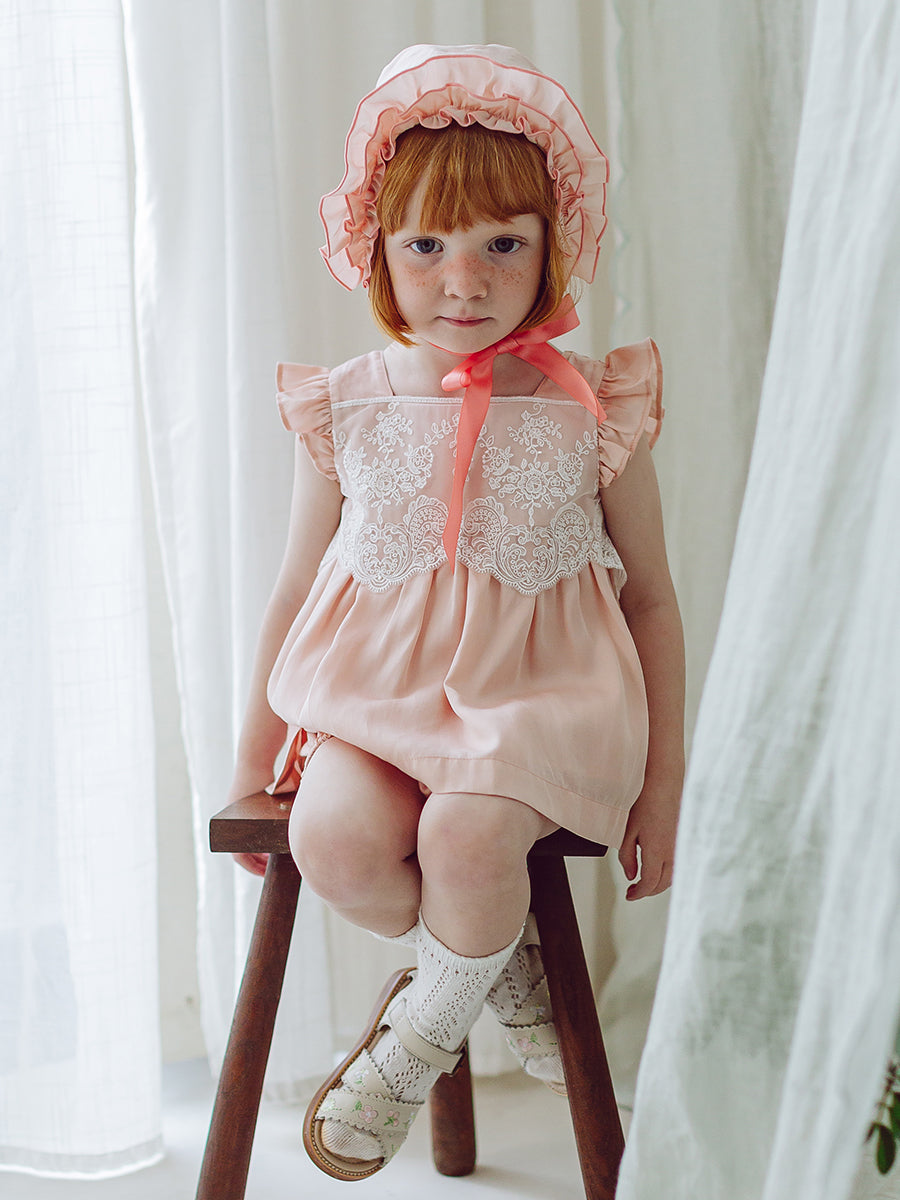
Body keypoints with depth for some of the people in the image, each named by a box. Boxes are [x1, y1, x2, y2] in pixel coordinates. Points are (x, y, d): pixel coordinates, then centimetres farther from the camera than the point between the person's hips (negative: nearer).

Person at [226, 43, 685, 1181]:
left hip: (539, 692, -2)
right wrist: (252, 757, 15)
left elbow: (650, 597, 7)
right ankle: (496, 956, 5)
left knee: (465, 834, -31)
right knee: (334, 840, -28)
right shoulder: (345, 408, 2)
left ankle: (418, 1038, 3)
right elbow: (295, 592, 12)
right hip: (376, 685, 2)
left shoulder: (592, 408, -2)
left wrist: (663, 782, 6)